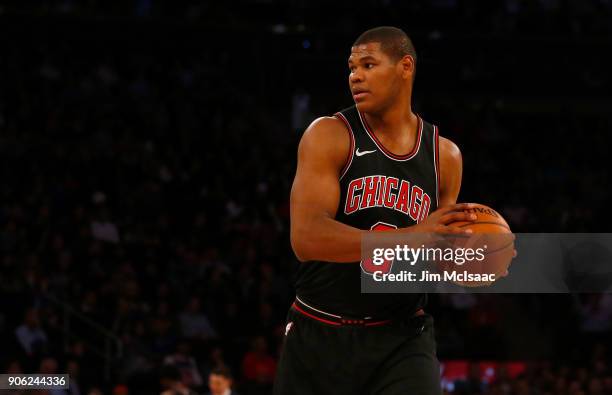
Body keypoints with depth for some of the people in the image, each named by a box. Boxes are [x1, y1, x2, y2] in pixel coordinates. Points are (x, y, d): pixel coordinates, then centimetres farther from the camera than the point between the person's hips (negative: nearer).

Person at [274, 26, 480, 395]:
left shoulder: (445, 155, 4)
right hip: (319, 336, -1)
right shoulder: (329, 136, -8)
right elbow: (306, 238, -23)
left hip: (402, 338, 2)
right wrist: (410, 237, -31)